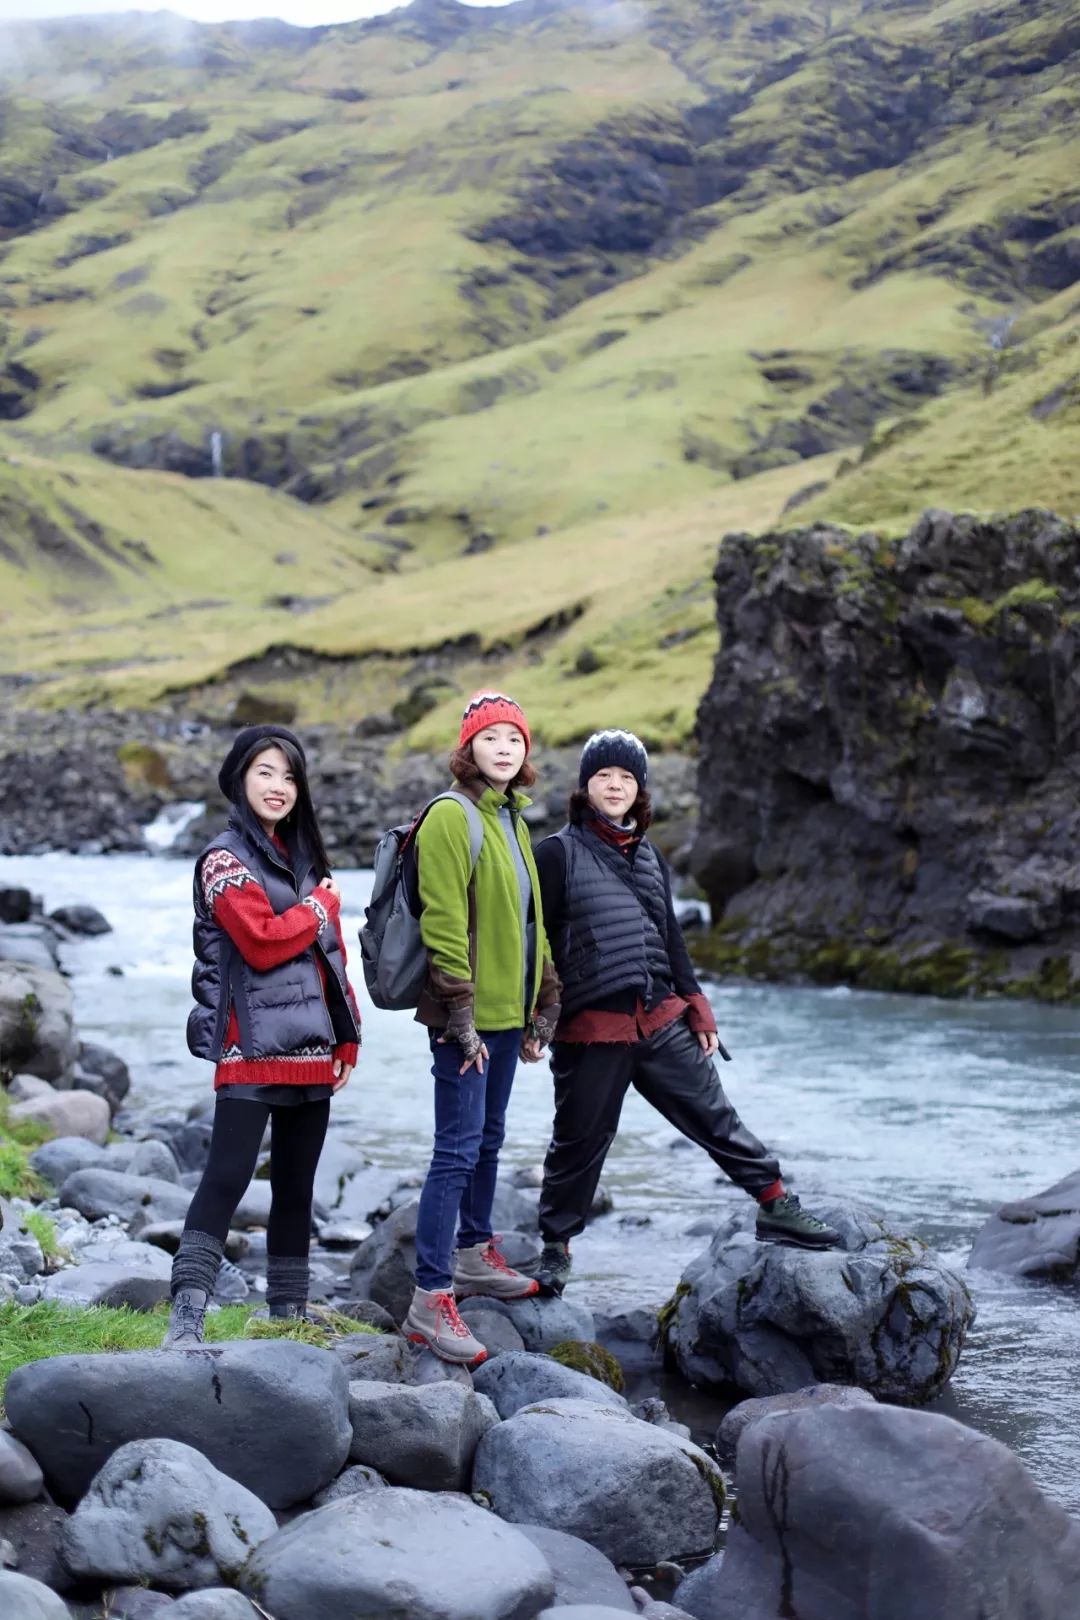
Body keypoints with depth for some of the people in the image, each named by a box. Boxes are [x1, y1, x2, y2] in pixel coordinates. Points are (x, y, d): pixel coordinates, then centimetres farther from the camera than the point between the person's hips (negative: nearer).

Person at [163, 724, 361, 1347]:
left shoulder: (305, 860, 17)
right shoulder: (225, 859, -5)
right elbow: (262, 940, -19)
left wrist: (347, 1037, 12)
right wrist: (322, 905, -4)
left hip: (311, 1050, 7)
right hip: (252, 1049, -7)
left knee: (296, 1184, 12)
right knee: (229, 1174, -13)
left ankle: (289, 1311, 20)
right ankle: (187, 1317, -13)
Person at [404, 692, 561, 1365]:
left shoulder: (512, 819, 15)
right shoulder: (451, 817, -13)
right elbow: (443, 924, -18)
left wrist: (542, 1008, 19)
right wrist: (459, 1016, -20)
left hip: (508, 1012, 9)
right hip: (467, 1016, -9)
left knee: (488, 1138, 20)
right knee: (458, 1151, -9)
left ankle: (476, 1256, 36)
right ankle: (431, 1300, -7)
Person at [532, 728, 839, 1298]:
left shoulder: (650, 857, 14)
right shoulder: (558, 854, -4)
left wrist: (698, 1012, 15)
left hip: (660, 1019, 5)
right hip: (590, 1029, -5)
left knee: (715, 1116, 8)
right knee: (579, 1142, 5)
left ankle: (776, 1207, 16)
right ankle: (554, 1249, 19)